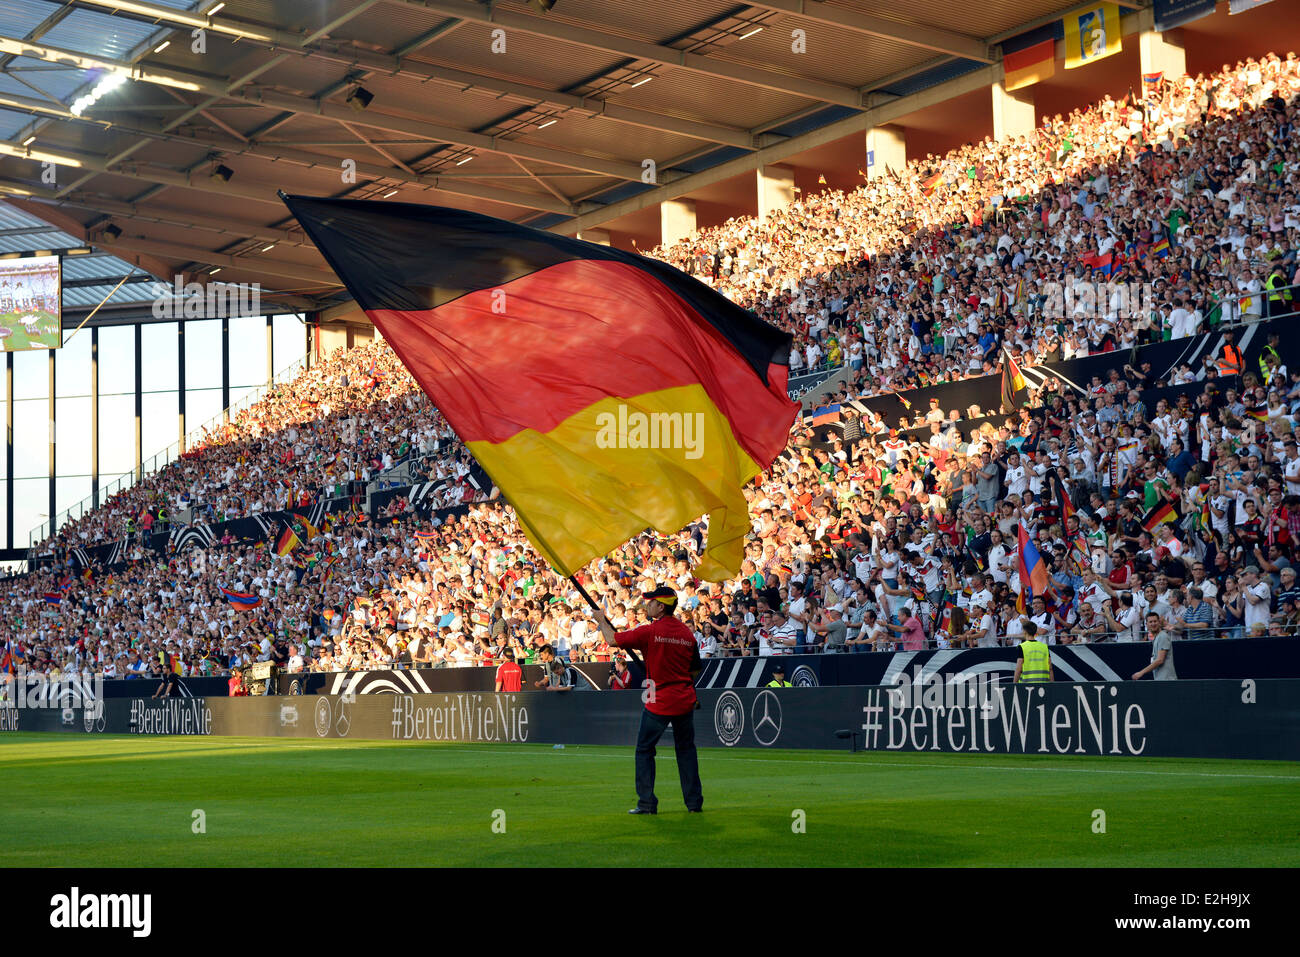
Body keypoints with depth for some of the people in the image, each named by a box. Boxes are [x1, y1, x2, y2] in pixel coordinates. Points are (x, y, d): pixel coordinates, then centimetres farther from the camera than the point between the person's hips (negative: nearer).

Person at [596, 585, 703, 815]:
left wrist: (602, 621, 15)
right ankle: (694, 801, 14)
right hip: (685, 701, 5)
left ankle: (647, 803, 1)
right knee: (686, 749, 14)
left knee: (644, 750, 6)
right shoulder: (687, 633, 4)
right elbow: (695, 669, 14)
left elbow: (613, 639, -2)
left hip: (659, 702, -5)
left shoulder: (649, 632, -12)